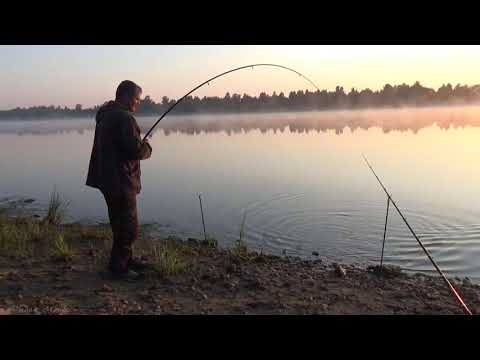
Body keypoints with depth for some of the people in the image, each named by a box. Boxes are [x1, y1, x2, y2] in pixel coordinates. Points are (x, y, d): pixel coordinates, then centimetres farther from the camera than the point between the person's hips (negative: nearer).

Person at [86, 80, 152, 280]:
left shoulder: (105, 115, 14)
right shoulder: (124, 118, -18)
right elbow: (136, 150, -23)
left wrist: (141, 145, 11)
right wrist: (147, 147, -1)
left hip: (108, 179, 11)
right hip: (120, 181, -11)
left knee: (121, 222, 20)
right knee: (128, 227, -2)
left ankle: (126, 258, 32)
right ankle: (118, 267, 7)